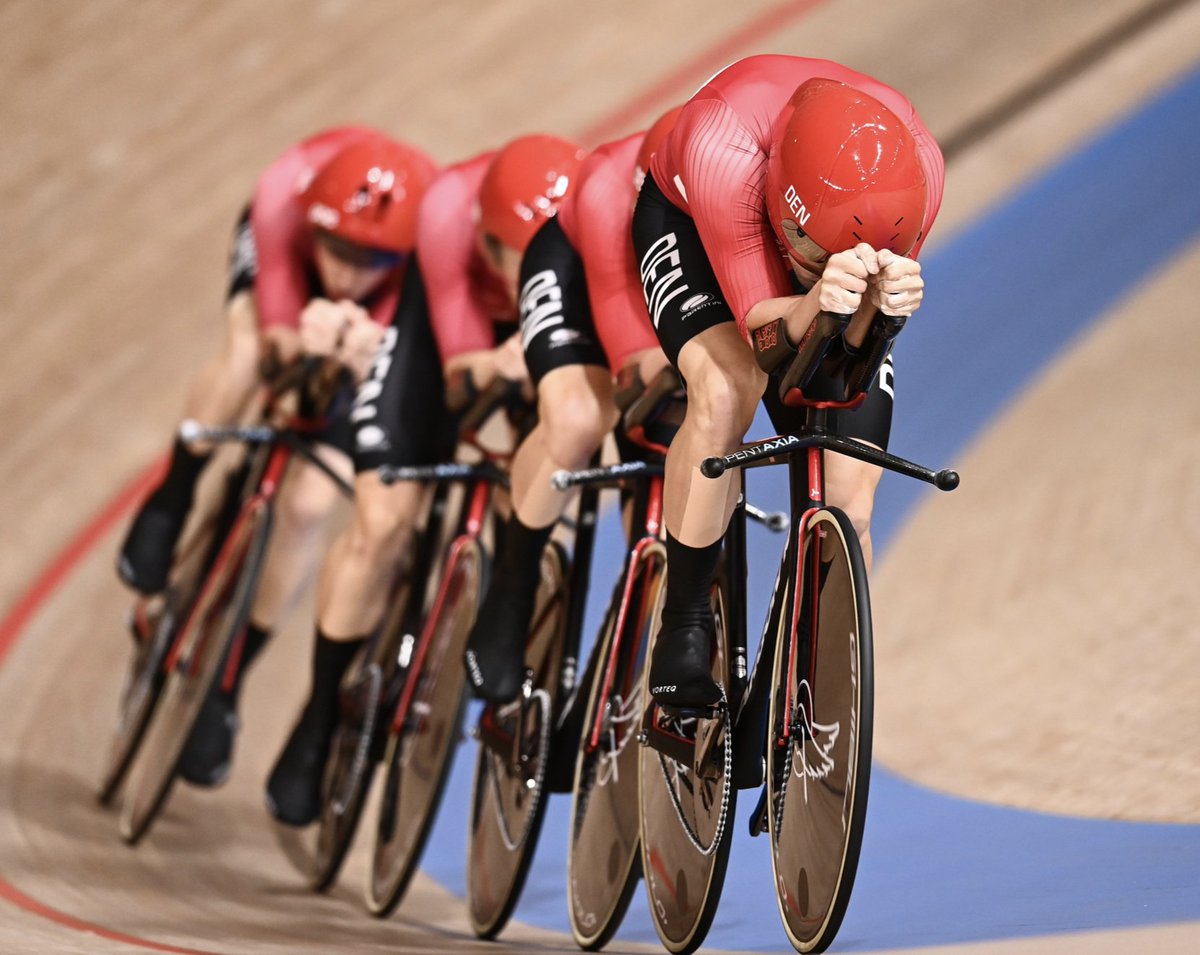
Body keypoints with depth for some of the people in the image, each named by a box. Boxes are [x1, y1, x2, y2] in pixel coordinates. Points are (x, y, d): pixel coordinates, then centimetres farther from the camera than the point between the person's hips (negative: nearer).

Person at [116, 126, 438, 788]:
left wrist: (365, 352, -62)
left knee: (307, 505, -12)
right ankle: (171, 500, -6)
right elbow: (276, 339, -38)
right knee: (246, 356, -35)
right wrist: (302, 341, -61)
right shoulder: (285, 197, -40)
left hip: (381, 340, 0)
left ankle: (227, 677, 9)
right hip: (281, 262, 1)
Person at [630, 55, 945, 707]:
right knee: (727, 390, -34)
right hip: (691, 222, -2)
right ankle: (684, 628, -15)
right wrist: (819, 303, -56)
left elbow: (854, 349, -25)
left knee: (849, 506, -8)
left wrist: (880, 302, -47)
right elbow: (764, 333, -35)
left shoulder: (915, 170, -35)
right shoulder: (724, 144, -43)